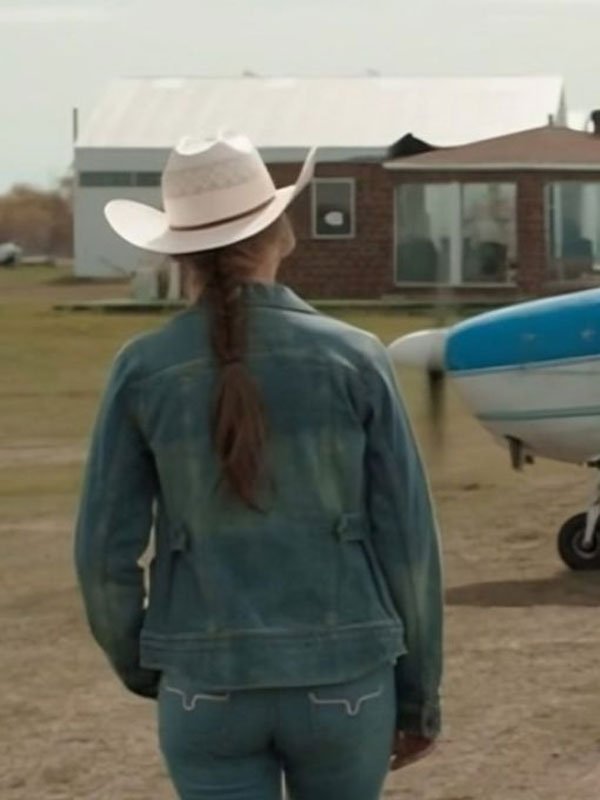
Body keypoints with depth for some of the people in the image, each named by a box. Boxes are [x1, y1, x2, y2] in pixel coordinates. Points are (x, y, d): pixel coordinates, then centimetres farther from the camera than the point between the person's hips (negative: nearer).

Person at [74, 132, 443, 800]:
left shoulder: (143, 370, -4)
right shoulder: (355, 359, -4)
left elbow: (106, 551, -3)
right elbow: (406, 538, -3)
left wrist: (135, 664, 17)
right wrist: (420, 694, 9)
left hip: (210, 688, 0)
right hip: (341, 680, 1)